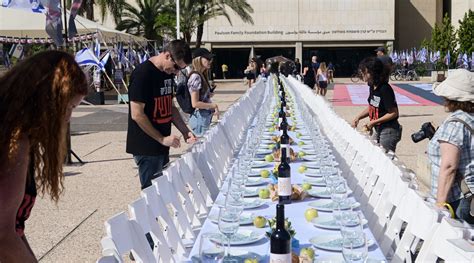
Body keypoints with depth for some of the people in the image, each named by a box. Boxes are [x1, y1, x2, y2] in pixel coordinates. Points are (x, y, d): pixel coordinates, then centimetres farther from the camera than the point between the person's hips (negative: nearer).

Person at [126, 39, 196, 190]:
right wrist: (162, 139, -16)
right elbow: (137, 115, -19)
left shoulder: (167, 73, 10)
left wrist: (185, 131, 6)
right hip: (146, 149, -8)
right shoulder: (143, 73, -17)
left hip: (162, 147, 8)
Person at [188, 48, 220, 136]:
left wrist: (209, 95, 2)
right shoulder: (196, 77, -17)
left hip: (206, 117, 9)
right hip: (200, 118, -9)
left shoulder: (202, 76, 9)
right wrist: (214, 105, -13)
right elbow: (195, 103, -20)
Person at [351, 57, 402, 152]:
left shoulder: (385, 89, -21)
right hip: (378, 130, 9)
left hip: (389, 131, -9)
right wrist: (358, 117, 3)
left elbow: (394, 113, -19)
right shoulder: (372, 87, 4)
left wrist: (374, 122, -19)